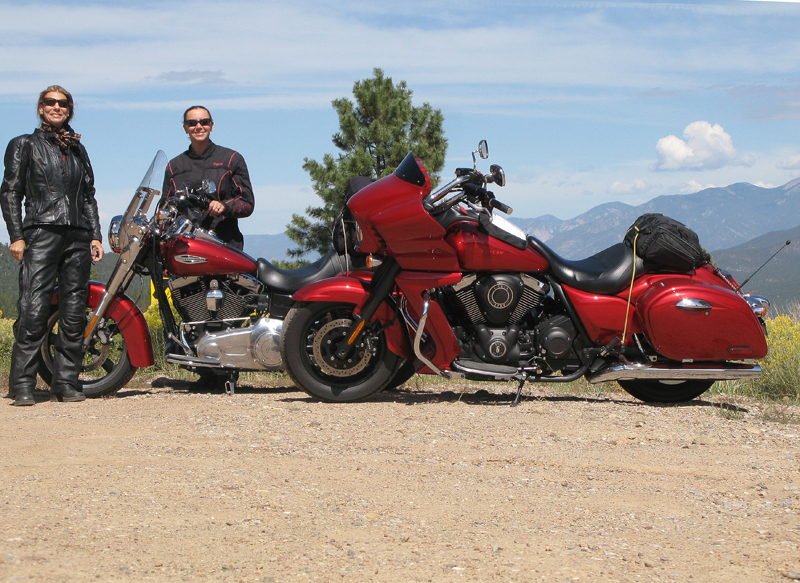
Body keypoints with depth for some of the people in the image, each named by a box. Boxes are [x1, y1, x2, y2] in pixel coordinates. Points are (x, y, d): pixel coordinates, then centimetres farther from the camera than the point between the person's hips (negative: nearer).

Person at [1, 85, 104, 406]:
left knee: (74, 314, 0)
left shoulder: (77, 149, 23)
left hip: (78, 236, 4)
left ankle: (65, 383, 5)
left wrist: (96, 236, 11)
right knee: (33, 312, -13)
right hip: (40, 234, -4)